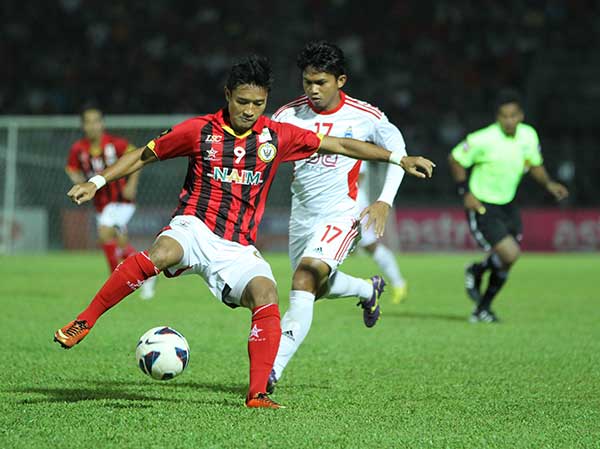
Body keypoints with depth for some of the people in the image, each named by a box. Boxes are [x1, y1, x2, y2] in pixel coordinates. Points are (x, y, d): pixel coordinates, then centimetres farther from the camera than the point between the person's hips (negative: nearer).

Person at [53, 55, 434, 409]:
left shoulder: (277, 135, 5)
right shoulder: (199, 130, 1)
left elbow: (339, 145, 9)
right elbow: (145, 155, 11)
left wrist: (398, 158, 8)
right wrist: (97, 183, 3)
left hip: (239, 248, 2)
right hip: (195, 228, -2)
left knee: (267, 298, -25)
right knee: (160, 255, -35)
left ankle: (258, 393, -21)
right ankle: (84, 323, -27)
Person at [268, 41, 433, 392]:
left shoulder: (365, 117, -9)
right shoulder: (289, 115, -5)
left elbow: (397, 150, 5)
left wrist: (384, 202, -6)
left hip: (342, 215, -5)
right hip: (303, 215, 5)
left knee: (305, 278, -25)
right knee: (318, 286, 22)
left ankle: (273, 369, -29)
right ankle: (369, 290, 56)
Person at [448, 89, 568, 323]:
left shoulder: (529, 135, -5)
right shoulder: (483, 140, -22)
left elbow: (535, 165, 12)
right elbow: (455, 159, -8)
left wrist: (548, 184, -6)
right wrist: (465, 192, -13)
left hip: (507, 205, 7)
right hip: (482, 207, -6)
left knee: (505, 264, 10)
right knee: (510, 255, -17)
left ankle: (482, 309, 29)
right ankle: (476, 272, 14)